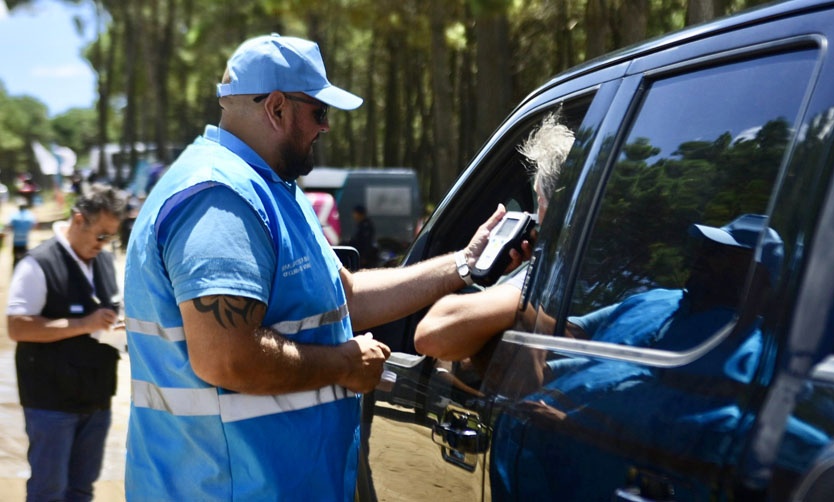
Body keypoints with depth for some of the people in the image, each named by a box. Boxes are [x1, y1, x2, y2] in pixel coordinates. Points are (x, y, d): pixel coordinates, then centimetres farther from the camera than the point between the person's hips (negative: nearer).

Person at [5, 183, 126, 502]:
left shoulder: (105, 261, 9)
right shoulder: (39, 264, -14)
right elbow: (17, 327, -20)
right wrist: (84, 325, -25)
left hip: (96, 396, 7)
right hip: (52, 400, -7)